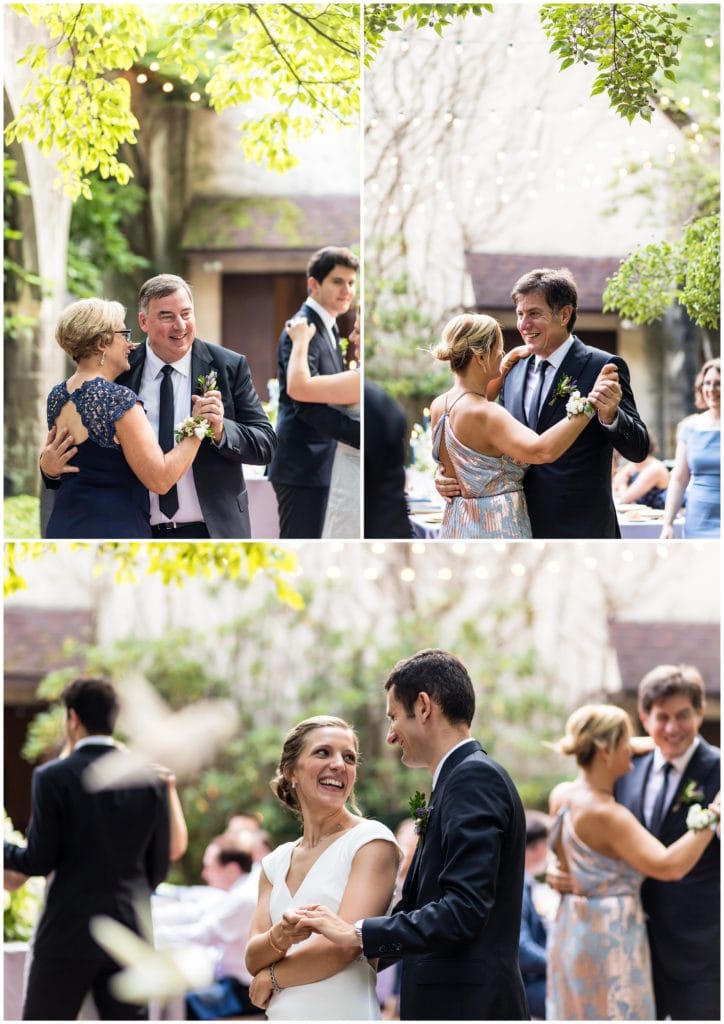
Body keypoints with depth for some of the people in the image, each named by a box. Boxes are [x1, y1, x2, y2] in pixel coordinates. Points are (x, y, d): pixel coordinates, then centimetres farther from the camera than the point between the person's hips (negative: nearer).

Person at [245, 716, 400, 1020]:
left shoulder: (372, 840, -7)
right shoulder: (276, 863, 9)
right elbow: (253, 959, 2)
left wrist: (270, 978, -3)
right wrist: (280, 937, -20)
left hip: (343, 1013, -5)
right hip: (281, 1016, 5)